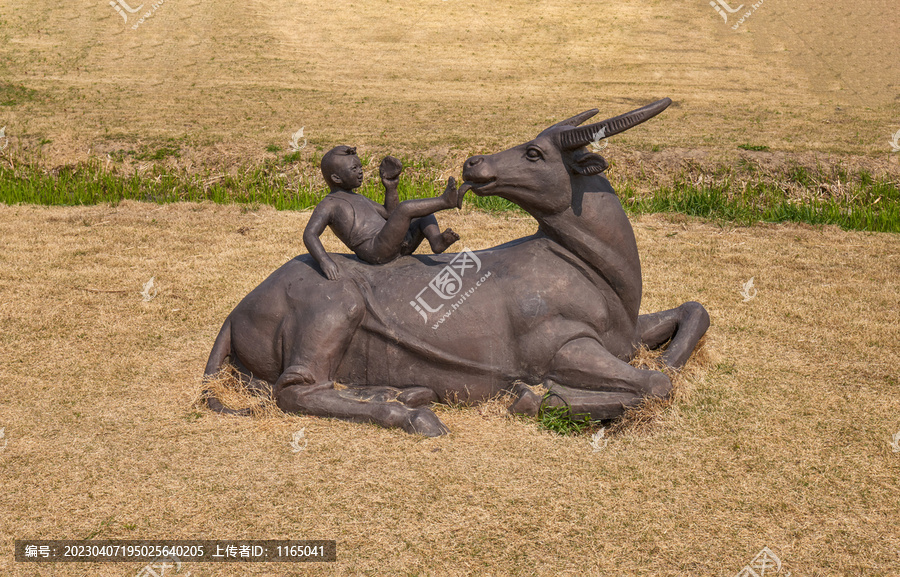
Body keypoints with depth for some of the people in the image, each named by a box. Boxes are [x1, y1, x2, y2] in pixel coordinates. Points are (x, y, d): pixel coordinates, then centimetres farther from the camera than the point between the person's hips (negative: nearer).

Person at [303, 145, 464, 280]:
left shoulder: (359, 199, 28)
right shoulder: (328, 205, 1)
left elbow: (389, 214, 34)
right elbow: (309, 234, -12)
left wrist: (391, 187, 20)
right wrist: (324, 260, -31)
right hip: (376, 251, -9)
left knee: (425, 216, 9)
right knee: (406, 207, -23)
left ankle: (437, 241, -18)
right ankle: (444, 201, -8)